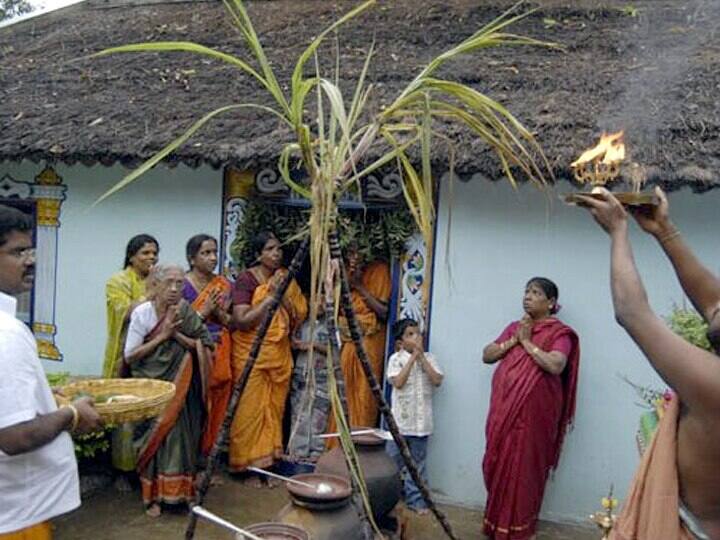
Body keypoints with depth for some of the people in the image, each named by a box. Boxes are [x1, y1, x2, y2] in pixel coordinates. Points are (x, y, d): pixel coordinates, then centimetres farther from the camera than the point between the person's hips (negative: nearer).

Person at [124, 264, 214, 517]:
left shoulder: (185, 311, -6)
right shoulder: (142, 313, -12)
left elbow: (201, 347, -4)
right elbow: (129, 356, -10)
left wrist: (177, 335, -18)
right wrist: (161, 337, -17)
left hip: (179, 386, 2)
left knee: (178, 434, -3)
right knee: (154, 436, -2)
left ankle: (179, 491, 13)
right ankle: (153, 496, 11)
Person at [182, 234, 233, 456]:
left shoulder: (225, 285, 9)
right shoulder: (182, 285, -4)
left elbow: (234, 323, 10)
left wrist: (219, 313, -8)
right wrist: (204, 311, -16)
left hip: (220, 357, 4)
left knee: (216, 410, 8)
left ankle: (206, 453, 21)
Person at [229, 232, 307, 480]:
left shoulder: (286, 278, 7)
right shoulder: (246, 279, -10)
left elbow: (299, 317, 3)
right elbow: (241, 321, -19)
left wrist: (282, 295, -13)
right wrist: (269, 296, -20)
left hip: (279, 354, 5)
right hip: (251, 354, -5)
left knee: (274, 408, 9)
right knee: (250, 410, -1)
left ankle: (266, 461, 22)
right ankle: (247, 464, 14)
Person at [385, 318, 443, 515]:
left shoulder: (428, 358, 4)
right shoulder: (396, 358, -3)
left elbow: (437, 381, -8)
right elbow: (398, 382, -17)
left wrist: (421, 357, -11)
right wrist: (413, 357, -14)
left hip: (421, 420, 2)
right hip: (400, 419, -2)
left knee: (417, 461, 10)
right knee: (393, 460, 7)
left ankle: (415, 498, 20)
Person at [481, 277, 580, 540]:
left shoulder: (559, 332, -4)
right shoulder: (514, 327, 14)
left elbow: (555, 365, -21)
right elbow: (487, 355, 8)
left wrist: (527, 342, -13)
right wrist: (514, 340, -5)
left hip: (533, 412, -5)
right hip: (503, 408, 6)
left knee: (523, 467, 0)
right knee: (498, 464, 11)